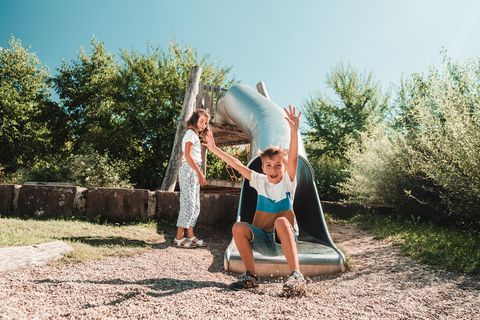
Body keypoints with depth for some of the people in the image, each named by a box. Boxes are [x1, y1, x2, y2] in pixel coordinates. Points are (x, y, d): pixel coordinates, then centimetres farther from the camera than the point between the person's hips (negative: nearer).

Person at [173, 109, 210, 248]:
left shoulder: (196, 136, 22)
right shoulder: (191, 133, -6)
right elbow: (187, 155, -16)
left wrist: (199, 173, 7)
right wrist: (200, 172, -18)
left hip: (194, 172, 10)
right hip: (189, 170, -10)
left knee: (195, 205, 9)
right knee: (188, 203, -10)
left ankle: (190, 236, 14)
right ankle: (179, 238, -6)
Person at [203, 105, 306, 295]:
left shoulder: (288, 182, -7)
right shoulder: (260, 181, 1)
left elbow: (293, 158, -24)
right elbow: (237, 165, -3)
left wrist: (294, 131, -38)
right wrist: (214, 149, -6)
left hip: (285, 239, -3)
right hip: (263, 240, 3)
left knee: (281, 221, -35)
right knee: (239, 227, -24)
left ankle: (296, 276, -34)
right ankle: (250, 276, -11)